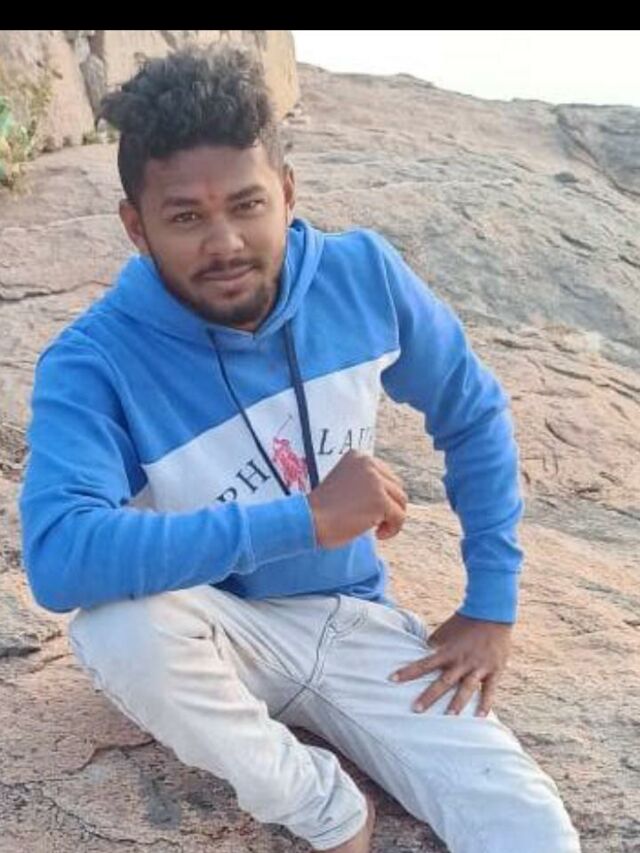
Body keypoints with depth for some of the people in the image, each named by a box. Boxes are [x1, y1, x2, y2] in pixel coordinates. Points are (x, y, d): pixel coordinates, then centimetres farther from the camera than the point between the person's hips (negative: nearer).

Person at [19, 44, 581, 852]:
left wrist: (492, 602, 0)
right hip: (224, 632, -1)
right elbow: (57, 557, -41)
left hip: (356, 621, 1)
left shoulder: (362, 274, -13)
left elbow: (473, 415, 2)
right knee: (121, 623, -38)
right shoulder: (93, 362, -24)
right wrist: (308, 519, -37)